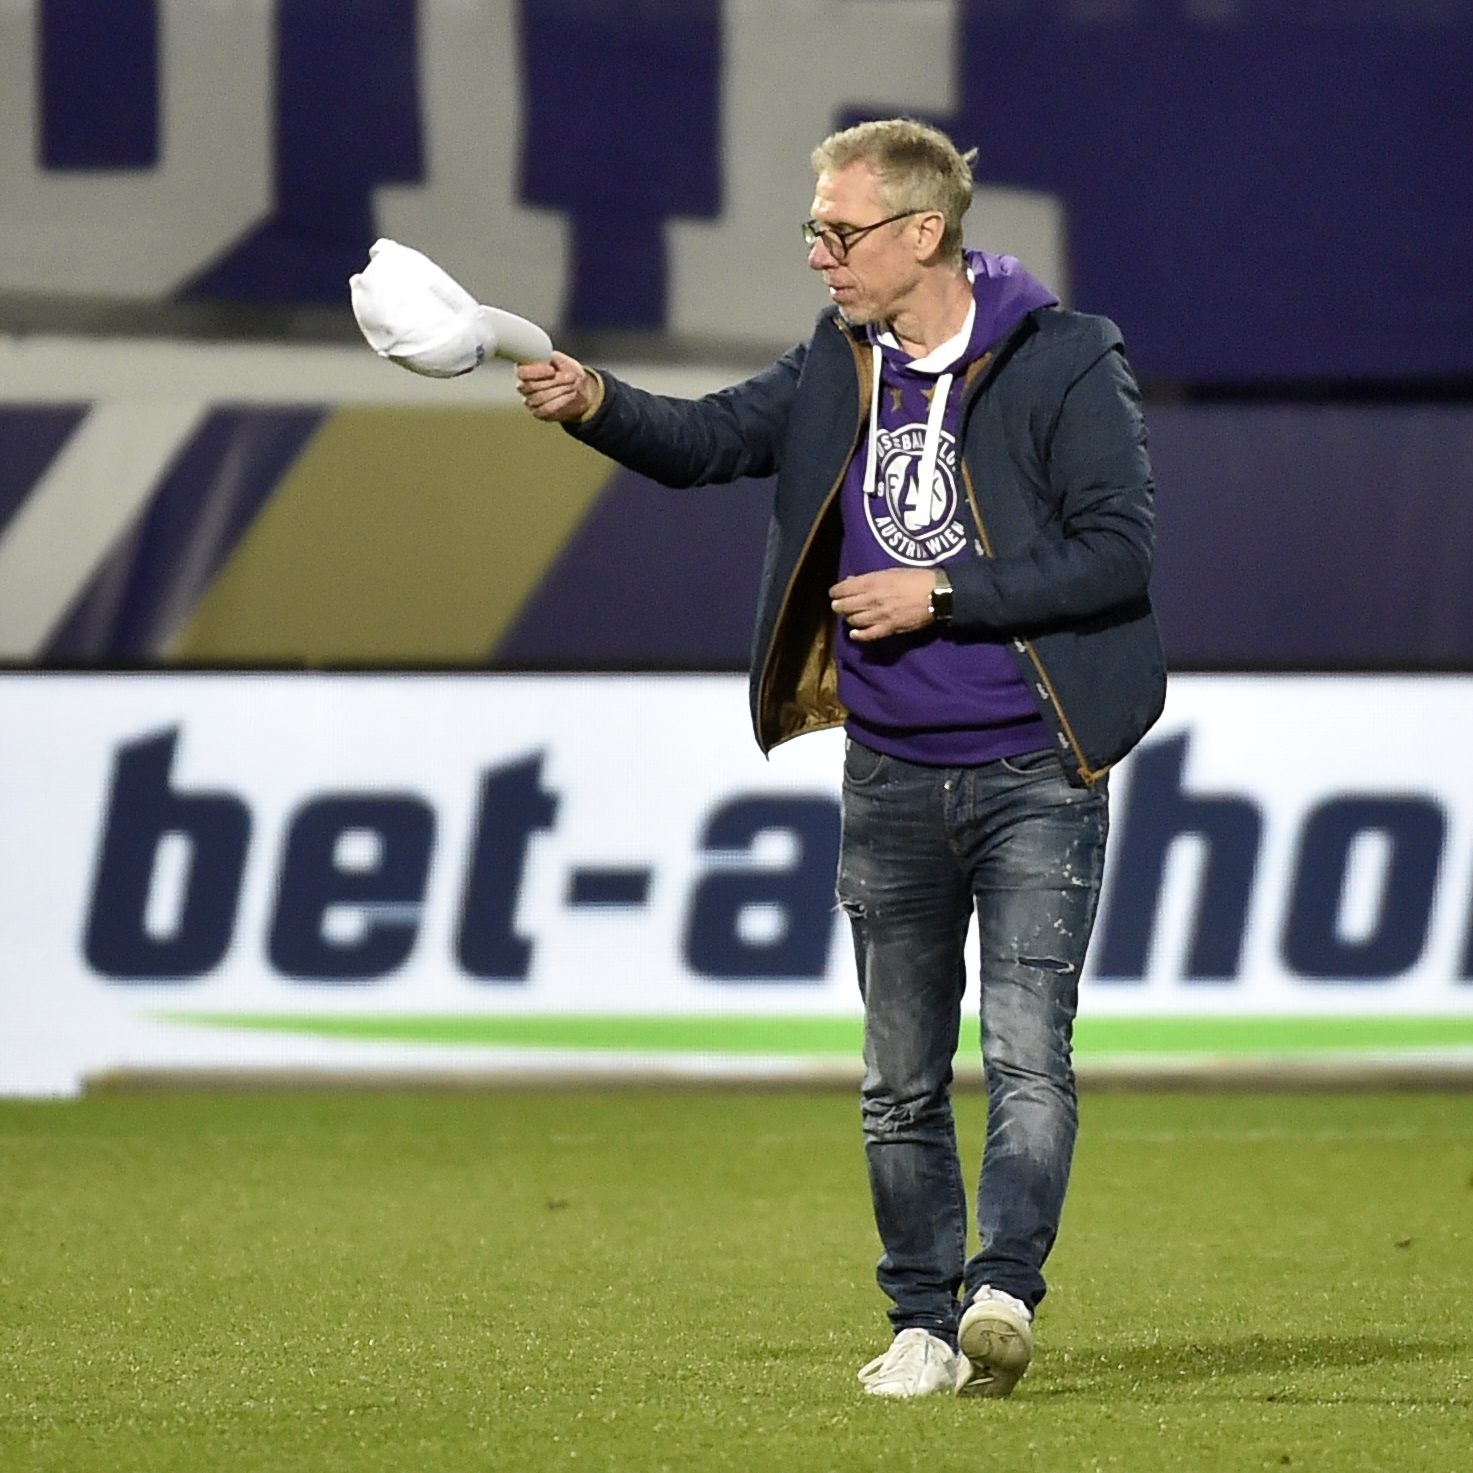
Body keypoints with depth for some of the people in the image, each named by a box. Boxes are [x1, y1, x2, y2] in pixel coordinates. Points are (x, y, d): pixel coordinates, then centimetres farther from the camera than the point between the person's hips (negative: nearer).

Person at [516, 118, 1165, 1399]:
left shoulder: (1065, 364, -10)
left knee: (1027, 1052, -15)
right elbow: (712, 440, 4)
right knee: (901, 1079, 8)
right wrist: (597, 406, -16)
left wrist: (943, 593, -16)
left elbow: (1119, 551, -13)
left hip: (1036, 775, -6)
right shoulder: (838, 367, 9)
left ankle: (1003, 1290, -20)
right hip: (891, 778, 6)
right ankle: (925, 1321, 14)